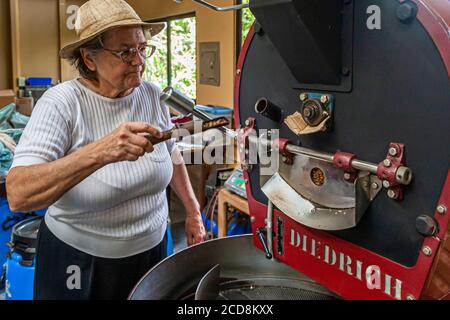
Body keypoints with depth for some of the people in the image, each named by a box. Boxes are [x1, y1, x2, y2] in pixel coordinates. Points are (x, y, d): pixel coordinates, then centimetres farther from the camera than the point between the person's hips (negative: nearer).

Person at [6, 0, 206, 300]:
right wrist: (100, 152, -44)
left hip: (152, 247, 4)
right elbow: (18, 195, -33)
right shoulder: (61, 104, -21)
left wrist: (193, 211, 12)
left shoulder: (152, 95, -6)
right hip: (81, 261, -4)